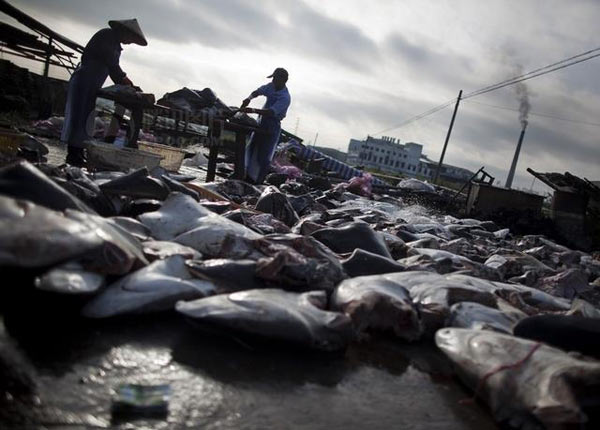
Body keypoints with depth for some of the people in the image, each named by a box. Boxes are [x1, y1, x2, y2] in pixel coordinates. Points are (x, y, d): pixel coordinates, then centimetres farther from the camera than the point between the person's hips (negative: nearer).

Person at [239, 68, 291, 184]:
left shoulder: (285, 98, -23)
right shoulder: (271, 87, 1)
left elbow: (271, 112, -33)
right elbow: (258, 91, 10)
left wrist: (253, 111, -40)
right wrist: (249, 98, -12)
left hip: (272, 127, -8)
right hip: (261, 123, 8)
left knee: (263, 156, -4)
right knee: (251, 149, 14)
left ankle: (257, 181, 7)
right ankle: (248, 176, 26)